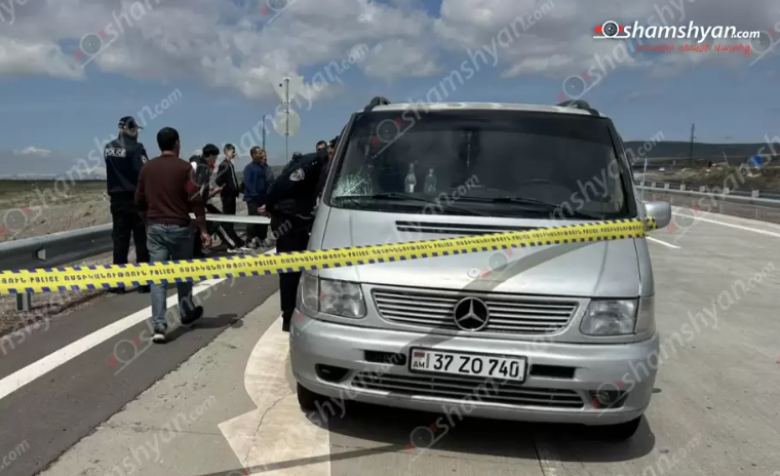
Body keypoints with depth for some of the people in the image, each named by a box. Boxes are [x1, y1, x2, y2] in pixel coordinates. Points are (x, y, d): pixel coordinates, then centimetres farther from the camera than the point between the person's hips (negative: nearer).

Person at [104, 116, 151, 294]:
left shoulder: (108, 148, 10)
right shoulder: (135, 147, -12)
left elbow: (114, 171, 13)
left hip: (116, 199, 6)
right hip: (135, 199, -6)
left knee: (119, 240, 8)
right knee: (142, 240, 2)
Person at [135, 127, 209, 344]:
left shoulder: (147, 168, 6)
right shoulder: (183, 167, -8)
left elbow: (140, 201, 12)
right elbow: (195, 201, -12)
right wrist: (203, 230, -8)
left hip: (155, 227, 3)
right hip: (179, 227, -3)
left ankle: (159, 326, -5)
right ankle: (187, 313, 32)